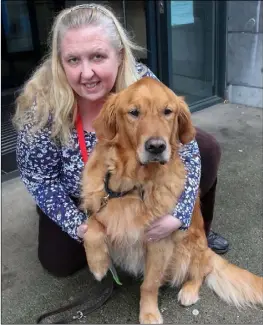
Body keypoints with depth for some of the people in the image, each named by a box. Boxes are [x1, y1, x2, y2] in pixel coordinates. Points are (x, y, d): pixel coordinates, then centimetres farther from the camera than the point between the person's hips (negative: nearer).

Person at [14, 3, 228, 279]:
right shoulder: (42, 106, -30)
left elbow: (185, 147, -22)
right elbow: (39, 178, -17)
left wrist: (178, 214, -31)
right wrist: (78, 225, -25)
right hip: (79, 197, -1)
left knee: (206, 149, -11)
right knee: (58, 261, -6)